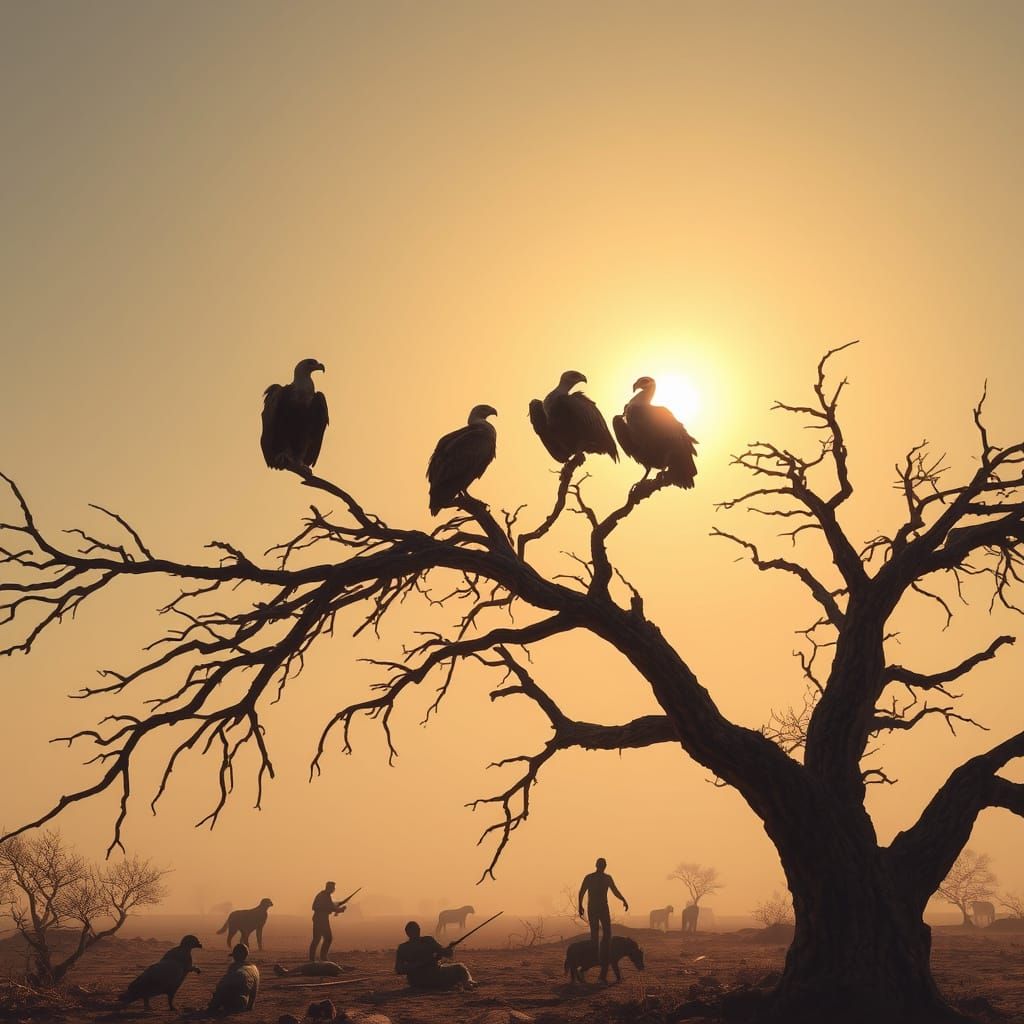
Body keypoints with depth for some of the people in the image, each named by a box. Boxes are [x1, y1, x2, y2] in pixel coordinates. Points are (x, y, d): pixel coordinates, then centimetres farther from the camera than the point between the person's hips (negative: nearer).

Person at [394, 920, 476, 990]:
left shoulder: (402, 948, 0)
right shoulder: (428, 940, -9)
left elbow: (398, 970, -3)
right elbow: (446, 953, -9)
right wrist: (450, 947, 10)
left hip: (415, 984, 5)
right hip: (433, 978, -5)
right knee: (460, 968, 16)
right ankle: (467, 982, -8)